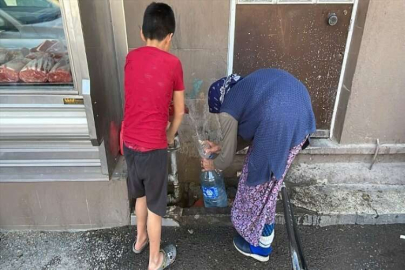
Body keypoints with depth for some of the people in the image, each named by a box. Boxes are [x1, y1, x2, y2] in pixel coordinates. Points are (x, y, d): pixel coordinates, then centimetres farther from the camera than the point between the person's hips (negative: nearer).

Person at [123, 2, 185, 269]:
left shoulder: (131, 57, 3)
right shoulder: (173, 63, -12)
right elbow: (179, 112, -3)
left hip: (129, 142, 6)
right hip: (152, 147, -5)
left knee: (141, 195, 27)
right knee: (155, 205, 12)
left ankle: (140, 239, 48)